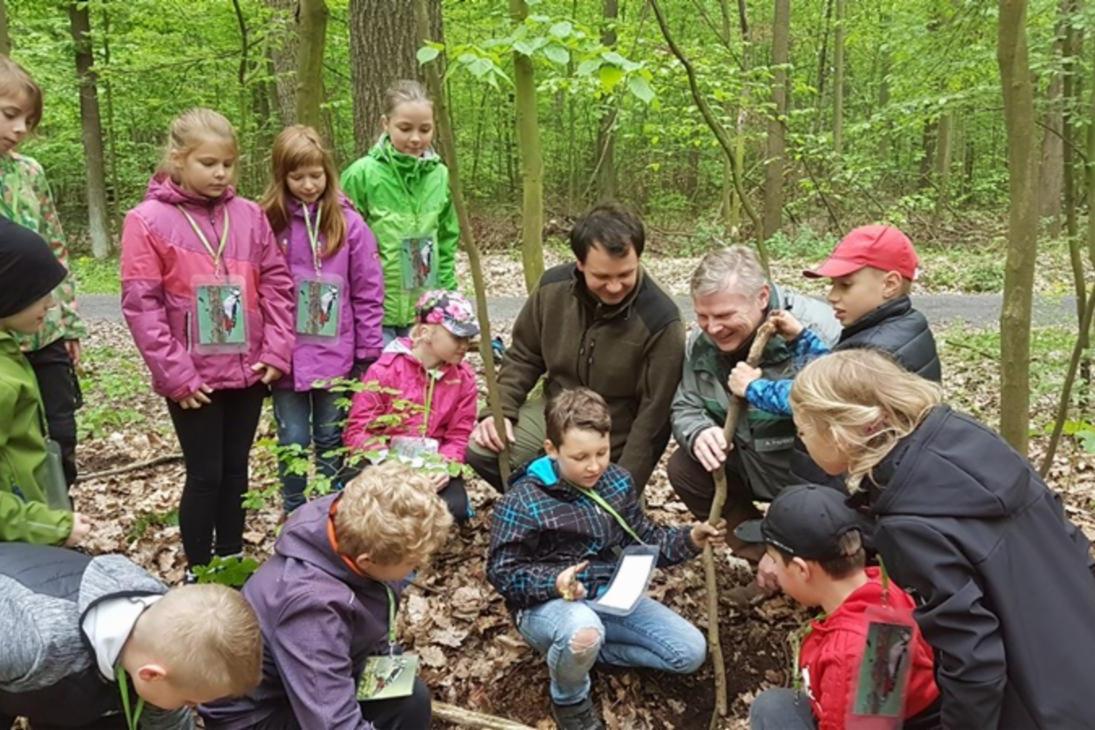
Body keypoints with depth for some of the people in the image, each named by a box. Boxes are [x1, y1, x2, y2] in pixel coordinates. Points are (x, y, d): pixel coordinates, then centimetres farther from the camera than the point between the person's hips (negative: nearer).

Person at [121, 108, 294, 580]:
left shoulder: (250, 216, 3)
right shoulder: (148, 221, -7)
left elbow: (277, 283, 5)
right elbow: (141, 304, -9)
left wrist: (276, 349, -4)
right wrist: (174, 373, -13)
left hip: (248, 370, 4)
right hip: (193, 379, -3)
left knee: (235, 470, 16)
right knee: (205, 474, 5)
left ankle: (232, 560, 32)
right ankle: (198, 573, 22)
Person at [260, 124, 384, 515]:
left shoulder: (348, 223, -3)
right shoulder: (267, 223, -5)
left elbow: (368, 293, -1)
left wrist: (369, 353, -2)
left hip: (335, 355, 0)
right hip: (286, 356, 0)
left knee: (331, 439, 15)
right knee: (293, 442, 9)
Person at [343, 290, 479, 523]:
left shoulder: (463, 377, 2)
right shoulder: (385, 370, -9)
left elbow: (458, 435, 3)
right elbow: (358, 430, -9)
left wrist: (444, 466, -18)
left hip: (433, 465, 3)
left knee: (455, 509, -24)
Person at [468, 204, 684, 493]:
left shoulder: (661, 321, -25)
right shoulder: (553, 287, -12)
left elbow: (654, 413, -19)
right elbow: (523, 357, 4)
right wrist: (500, 409, -10)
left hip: (616, 435, -3)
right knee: (481, 452, -14)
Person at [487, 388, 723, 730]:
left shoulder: (617, 481, 0)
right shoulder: (522, 502, -18)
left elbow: (643, 540, 9)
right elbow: (502, 573, -14)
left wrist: (689, 539, -10)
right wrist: (554, 582, -32)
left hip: (610, 593, 6)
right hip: (546, 603, -6)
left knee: (691, 652, -1)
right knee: (583, 631, -43)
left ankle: (579, 651, 7)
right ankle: (569, 700, -6)